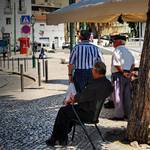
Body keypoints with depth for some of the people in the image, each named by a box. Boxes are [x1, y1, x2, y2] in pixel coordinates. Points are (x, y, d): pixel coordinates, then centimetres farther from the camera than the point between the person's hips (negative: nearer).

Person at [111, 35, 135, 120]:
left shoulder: (117, 51, -11)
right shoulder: (128, 51, 15)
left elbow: (117, 64, -20)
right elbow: (133, 64, 13)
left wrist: (123, 72, -11)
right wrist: (129, 72, 2)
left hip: (118, 74, -8)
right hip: (127, 76, 8)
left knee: (118, 95, -1)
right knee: (127, 95, 12)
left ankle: (119, 115, 1)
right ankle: (128, 113, 18)